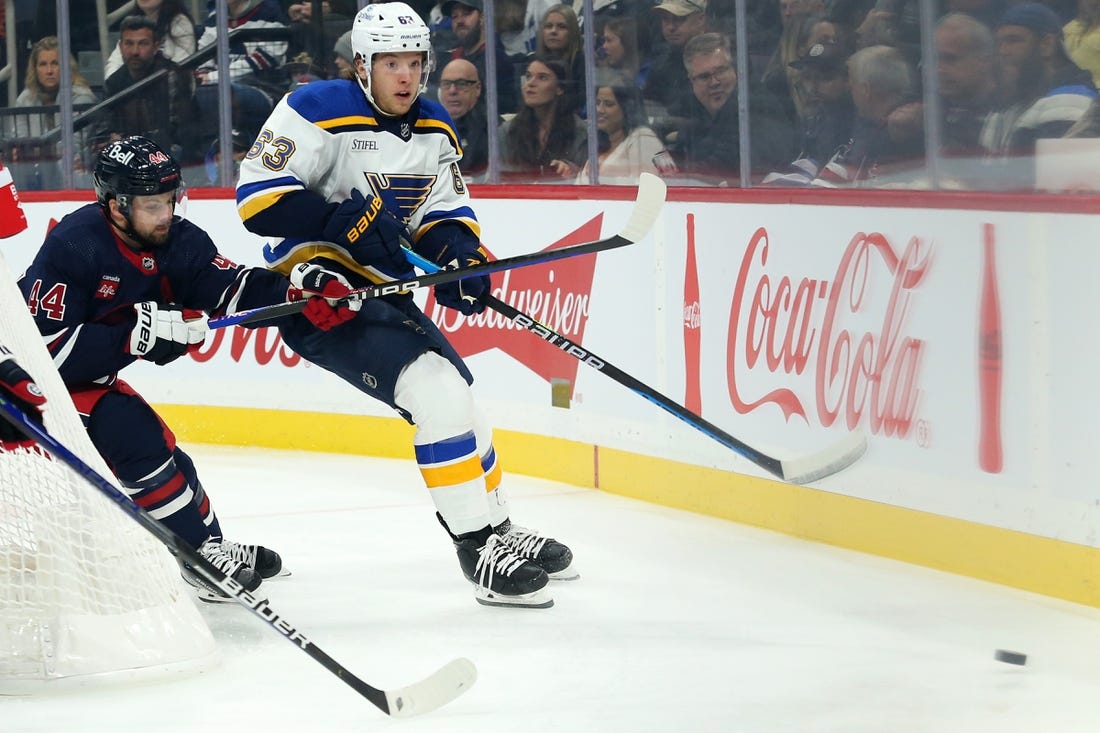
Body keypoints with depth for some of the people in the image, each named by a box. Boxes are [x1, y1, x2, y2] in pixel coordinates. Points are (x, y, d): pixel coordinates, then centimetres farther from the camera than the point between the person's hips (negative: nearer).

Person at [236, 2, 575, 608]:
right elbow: (256, 195, -20)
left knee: (456, 399, 18)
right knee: (437, 389, -22)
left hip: (381, 291, 9)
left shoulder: (434, 130, 9)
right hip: (317, 291, -9)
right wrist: (344, 220, -28)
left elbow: (446, 209, 12)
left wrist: (457, 252, -11)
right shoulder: (320, 110, -15)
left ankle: (498, 529, 38)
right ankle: (478, 548, -16)